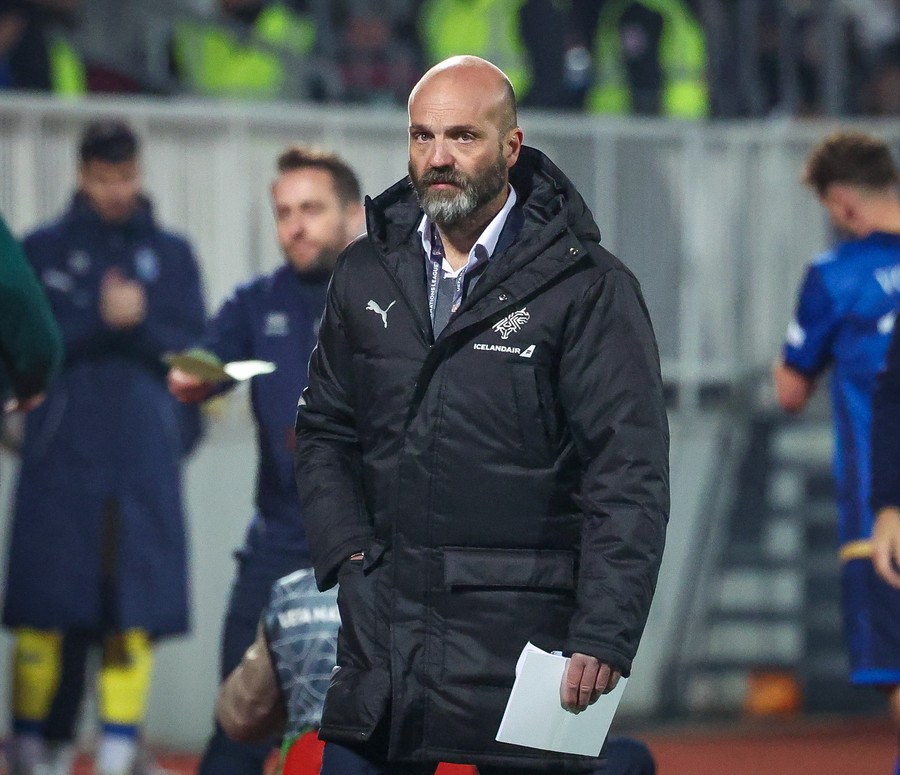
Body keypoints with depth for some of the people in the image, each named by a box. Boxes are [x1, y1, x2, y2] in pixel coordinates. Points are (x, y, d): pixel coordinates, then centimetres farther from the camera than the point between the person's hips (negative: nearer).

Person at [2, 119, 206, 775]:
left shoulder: (172, 256, 14)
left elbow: (193, 351, 6)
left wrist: (143, 322, -10)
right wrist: (101, 320, -14)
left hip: (145, 464, 1)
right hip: (60, 459, -1)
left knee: (134, 613, -4)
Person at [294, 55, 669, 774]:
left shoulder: (590, 289, -5)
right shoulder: (367, 274, 11)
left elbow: (631, 477, -8)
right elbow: (323, 430, 20)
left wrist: (602, 638, -14)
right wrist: (346, 553, 4)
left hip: (524, 635, -4)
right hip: (382, 629, 4)